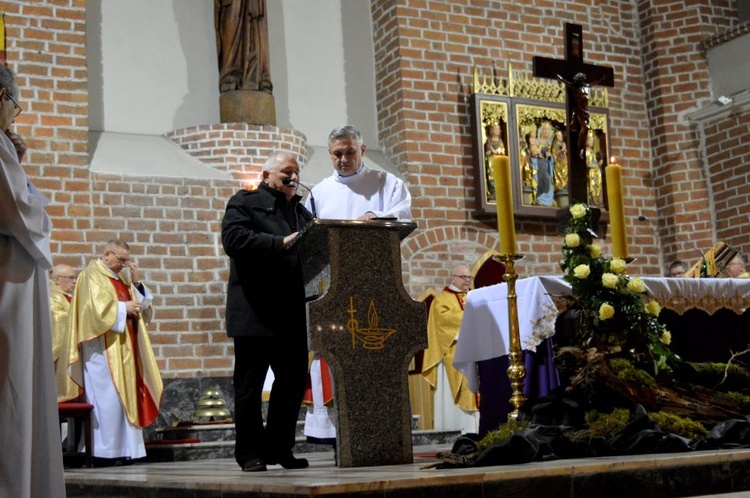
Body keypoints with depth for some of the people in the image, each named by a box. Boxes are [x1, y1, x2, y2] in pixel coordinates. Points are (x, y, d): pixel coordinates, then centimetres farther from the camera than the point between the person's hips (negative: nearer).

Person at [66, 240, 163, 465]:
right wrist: (123, 307, -11)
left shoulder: (121, 277, 19)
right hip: (103, 347, -8)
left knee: (125, 394, 4)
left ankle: (122, 450, 6)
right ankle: (105, 452, -9)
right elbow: (96, 308, -17)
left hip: (124, 347, 8)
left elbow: (142, 303, 18)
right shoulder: (92, 276, -5)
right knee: (108, 397, -12)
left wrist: (136, 283, 4)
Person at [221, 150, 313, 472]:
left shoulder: (302, 211, 22)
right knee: (250, 385, 0)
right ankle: (250, 453, 9)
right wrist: (281, 243, -21)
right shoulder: (244, 203, 2)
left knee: (294, 381, 8)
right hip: (255, 314, -6)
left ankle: (279, 449, 20)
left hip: (292, 316, 6)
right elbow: (233, 239, -15)